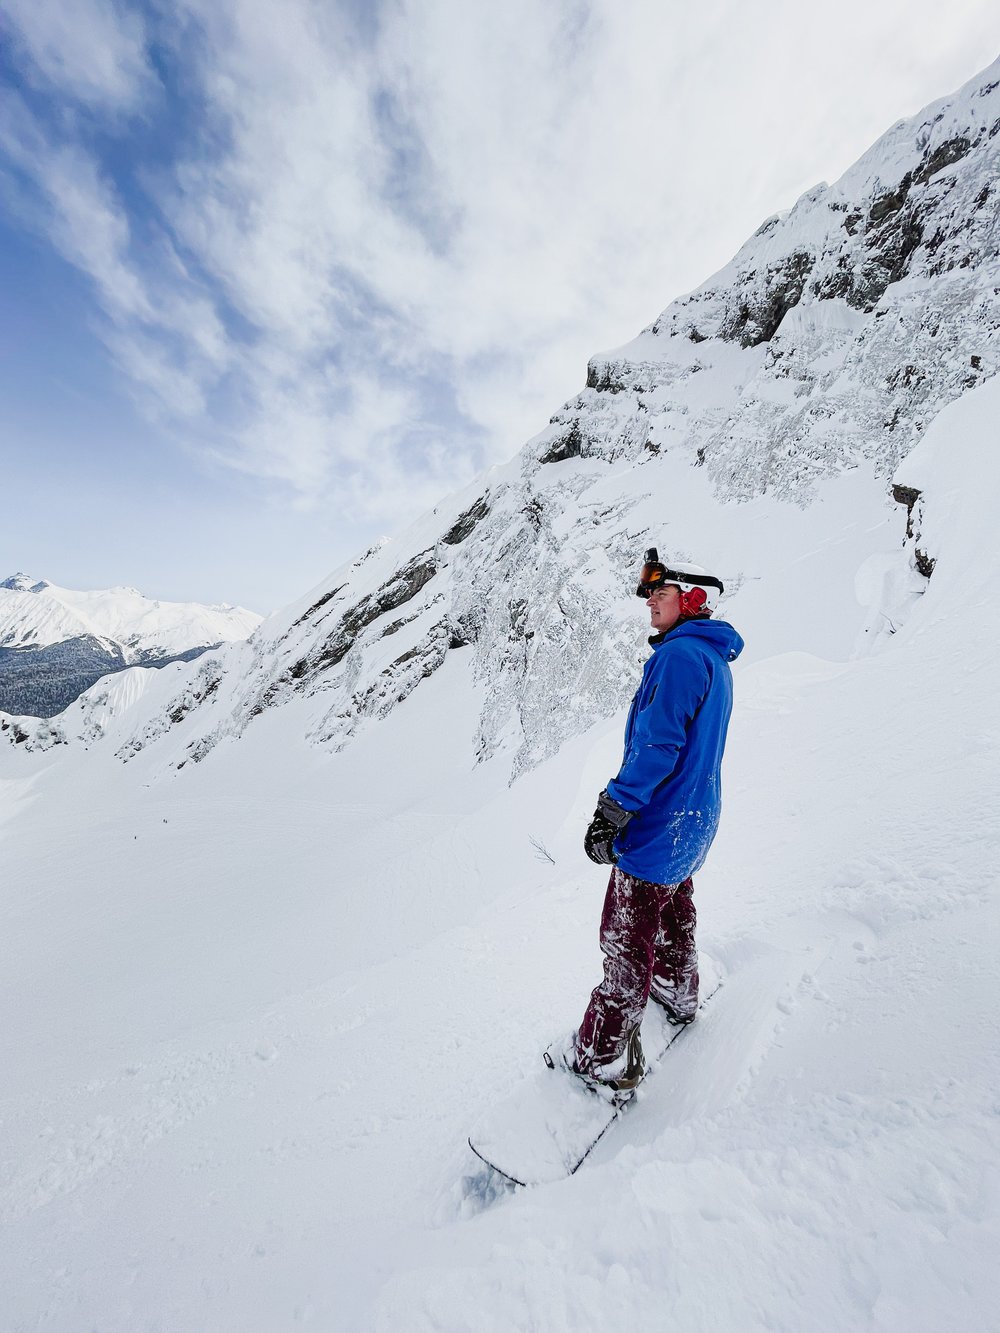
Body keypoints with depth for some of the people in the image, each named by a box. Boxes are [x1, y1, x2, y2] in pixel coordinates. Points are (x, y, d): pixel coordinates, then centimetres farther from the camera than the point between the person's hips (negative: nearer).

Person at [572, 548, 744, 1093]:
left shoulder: (680, 654, -22)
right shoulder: (714, 658, 10)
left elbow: (656, 746, -27)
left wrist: (611, 811, -20)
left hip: (657, 829, -10)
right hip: (691, 823, 10)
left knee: (626, 942, 4)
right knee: (673, 910, 29)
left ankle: (604, 1059, 20)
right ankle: (679, 995, 52)